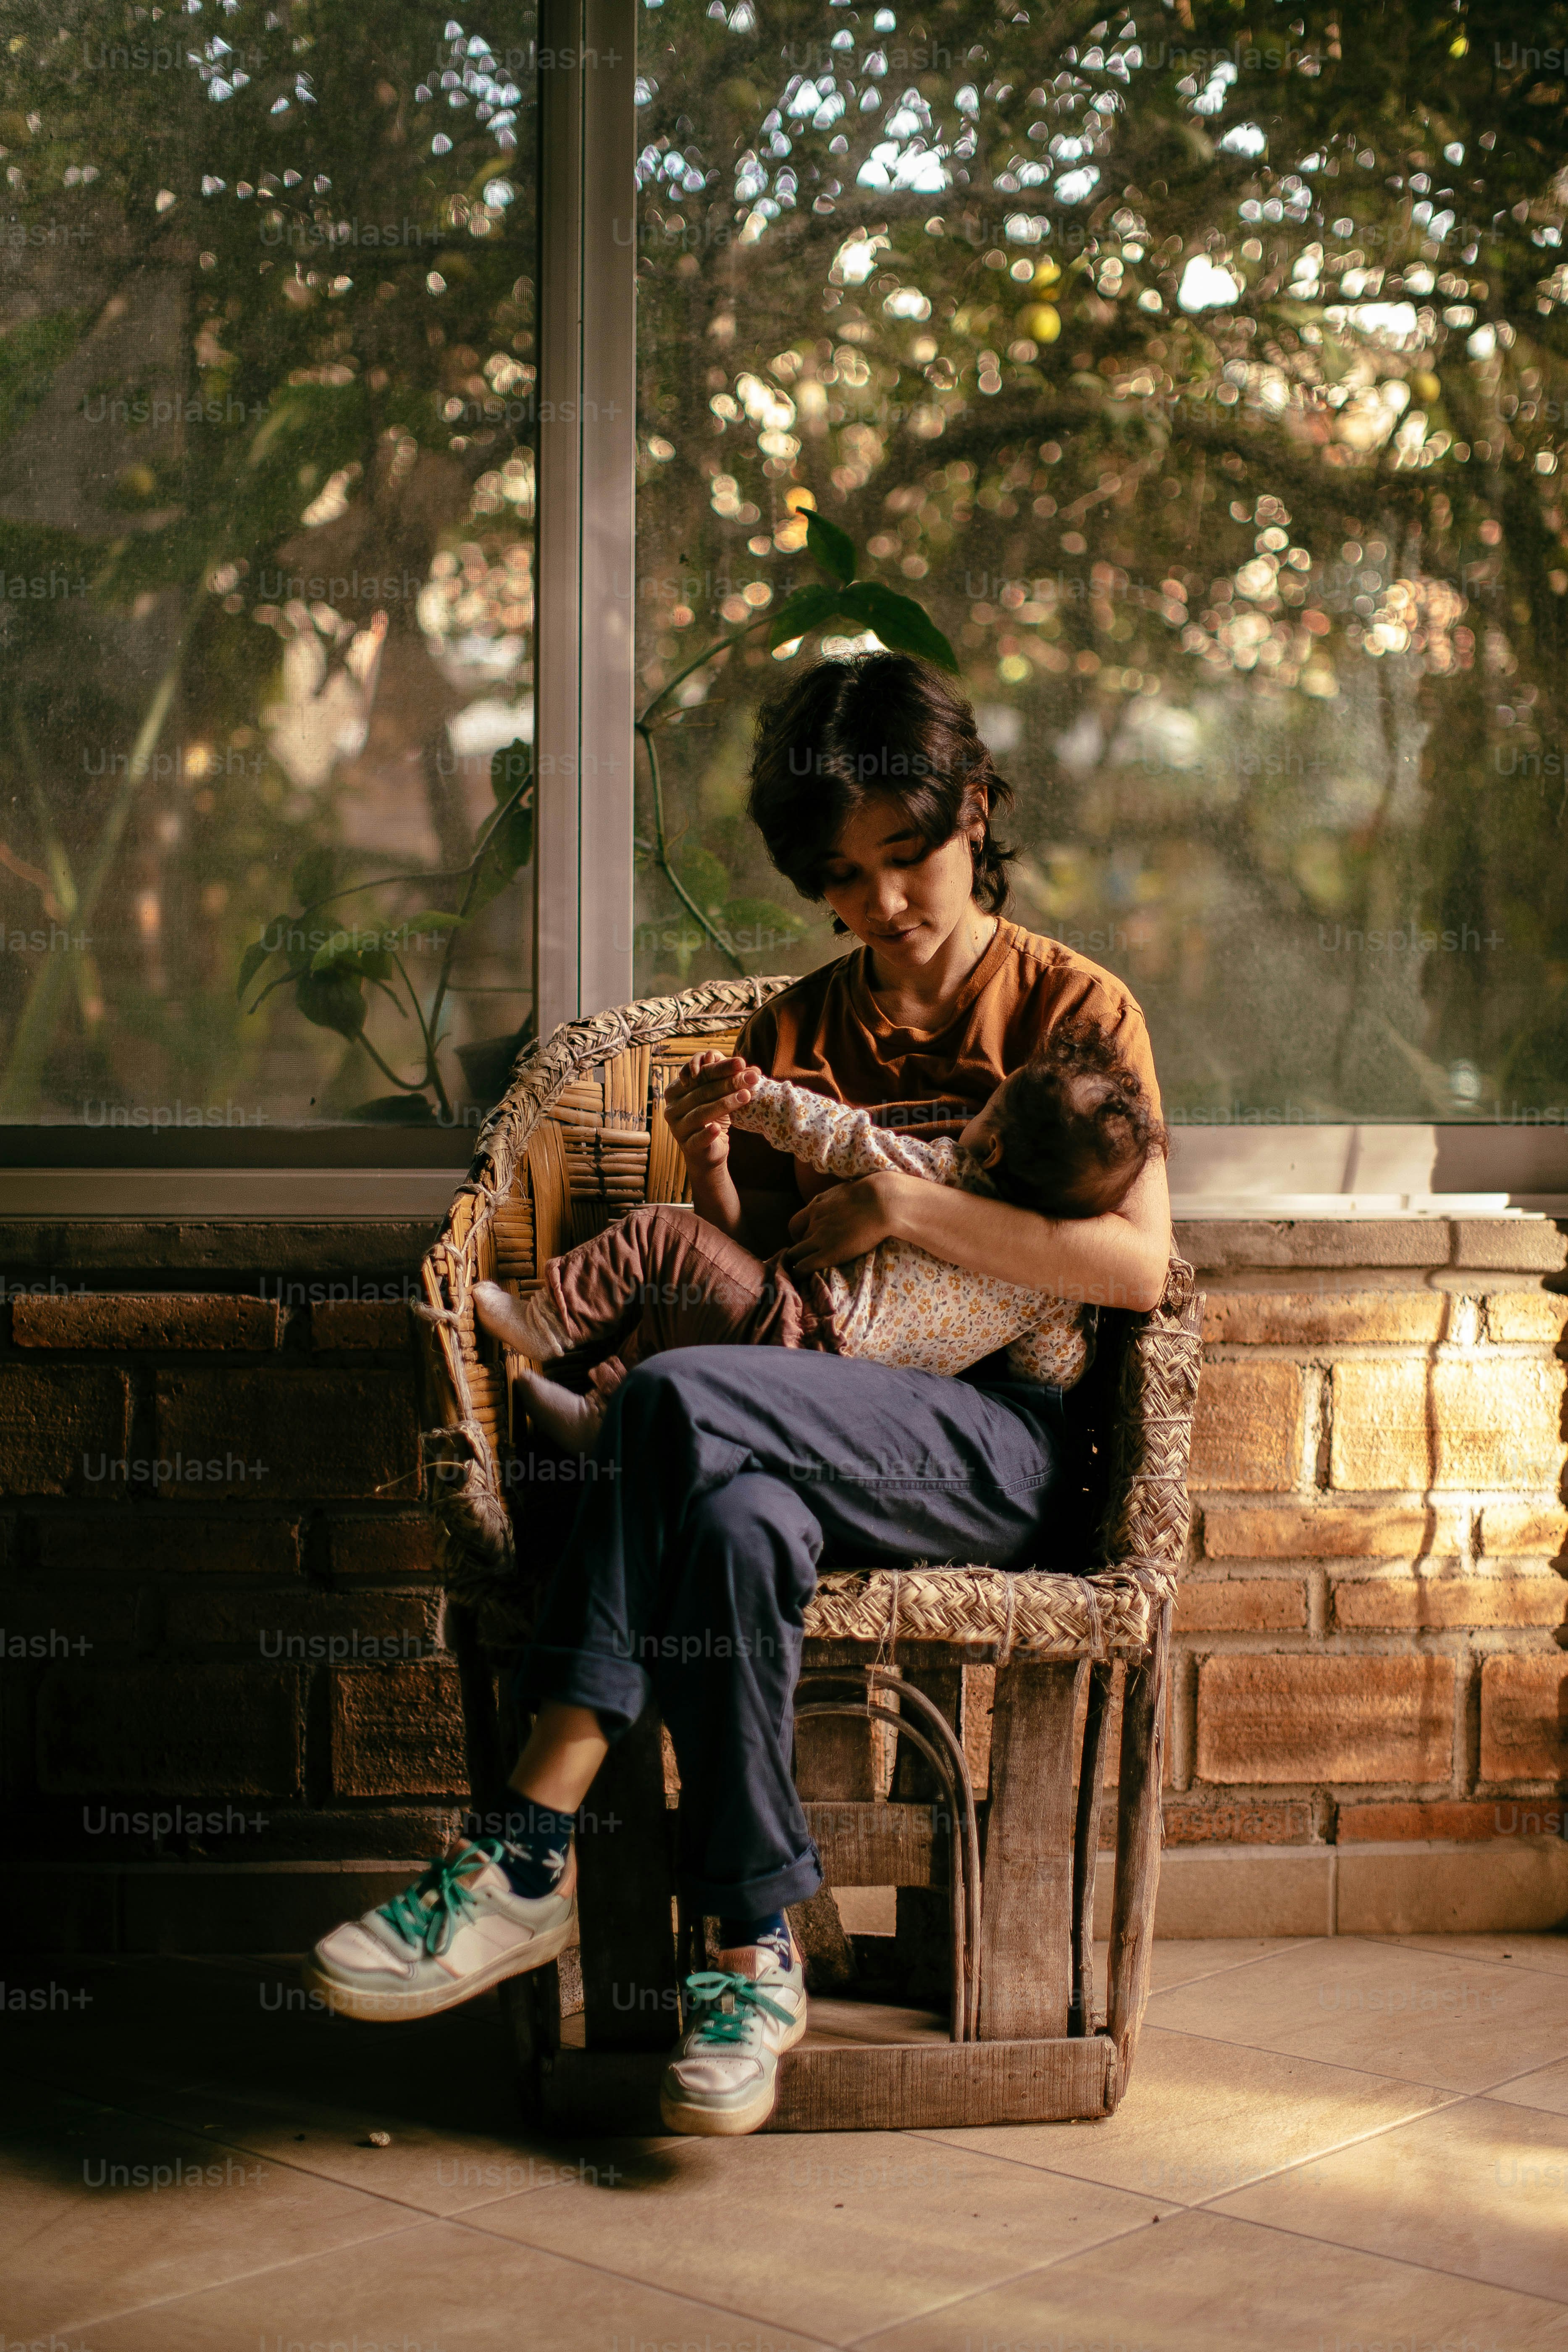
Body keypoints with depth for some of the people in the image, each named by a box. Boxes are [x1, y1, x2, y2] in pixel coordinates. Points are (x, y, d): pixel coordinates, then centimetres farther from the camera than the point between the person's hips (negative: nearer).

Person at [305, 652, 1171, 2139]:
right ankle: (756, 1950, -29)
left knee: (676, 1399, -32)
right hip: (826, 1424, 4)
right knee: (734, 1521, -36)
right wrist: (713, 1175, -1)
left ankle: (531, 1856, -26)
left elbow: (1140, 1264, -5)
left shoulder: (1076, 1012, 8)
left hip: (1005, 1440, -4)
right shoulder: (796, 1035, 21)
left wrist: (910, 1208, -10)